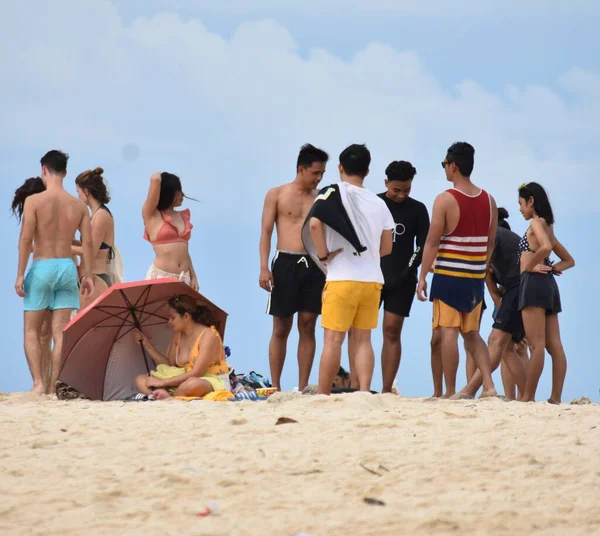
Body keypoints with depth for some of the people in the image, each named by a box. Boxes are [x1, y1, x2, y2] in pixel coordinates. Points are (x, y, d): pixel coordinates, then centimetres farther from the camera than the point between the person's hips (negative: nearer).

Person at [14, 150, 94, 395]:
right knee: (60, 333, 5)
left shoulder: (34, 201, -7)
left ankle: (38, 383, -6)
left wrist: (20, 274, -7)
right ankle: (53, 386, 3)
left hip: (41, 267, -3)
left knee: (32, 331, 7)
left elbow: (26, 239, -11)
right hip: (67, 266, 3)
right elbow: (87, 242, 3)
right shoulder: (78, 205, 4)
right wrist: (88, 275, 9)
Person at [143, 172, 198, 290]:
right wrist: (157, 178, 9)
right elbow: (155, 179, -13)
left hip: (183, 278, 5)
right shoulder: (151, 215, -1)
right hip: (160, 277, -5)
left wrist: (193, 277, 11)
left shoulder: (182, 217, 16)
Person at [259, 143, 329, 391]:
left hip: (313, 265, 3)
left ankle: (303, 387, 5)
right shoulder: (277, 195, 4)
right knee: (281, 328, 1)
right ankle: (275, 387, 6)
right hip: (286, 262, -3)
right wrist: (264, 267, -9)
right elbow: (266, 232, 1)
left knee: (307, 326, 2)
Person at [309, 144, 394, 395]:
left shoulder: (333, 193, -2)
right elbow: (386, 248, 14)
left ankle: (323, 396, 1)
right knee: (363, 339, 9)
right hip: (372, 279, 4)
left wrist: (323, 255, -7)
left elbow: (315, 223, -19)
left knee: (333, 339, -1)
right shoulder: (378, 203, 11)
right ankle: (364, 391, 0)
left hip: (342, 278, -4)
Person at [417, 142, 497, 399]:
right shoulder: (488, 200, 6)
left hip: (448, 276, -5)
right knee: (472, 333, 14)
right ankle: (489, 385, 0)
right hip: (476, 277, 5)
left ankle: (450, 392, 0)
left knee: (448, 333, -1)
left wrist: (422, 277, -6)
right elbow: (490, 243, 11)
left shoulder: (445, 200, -11)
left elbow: (432, 242, -11)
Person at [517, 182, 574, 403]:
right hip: (549, 284, 9)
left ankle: (528, 397, -14)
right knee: (554, 345, 1)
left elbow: (546, 246, -24)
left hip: (533, 283, -9)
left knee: (536, 344, -13)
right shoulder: (547, 227, 22)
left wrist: (529, 266, -12)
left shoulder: (536, 222, -4)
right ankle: (556, 397, -2)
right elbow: (569, 260, 27)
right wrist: (551, 267, 10)